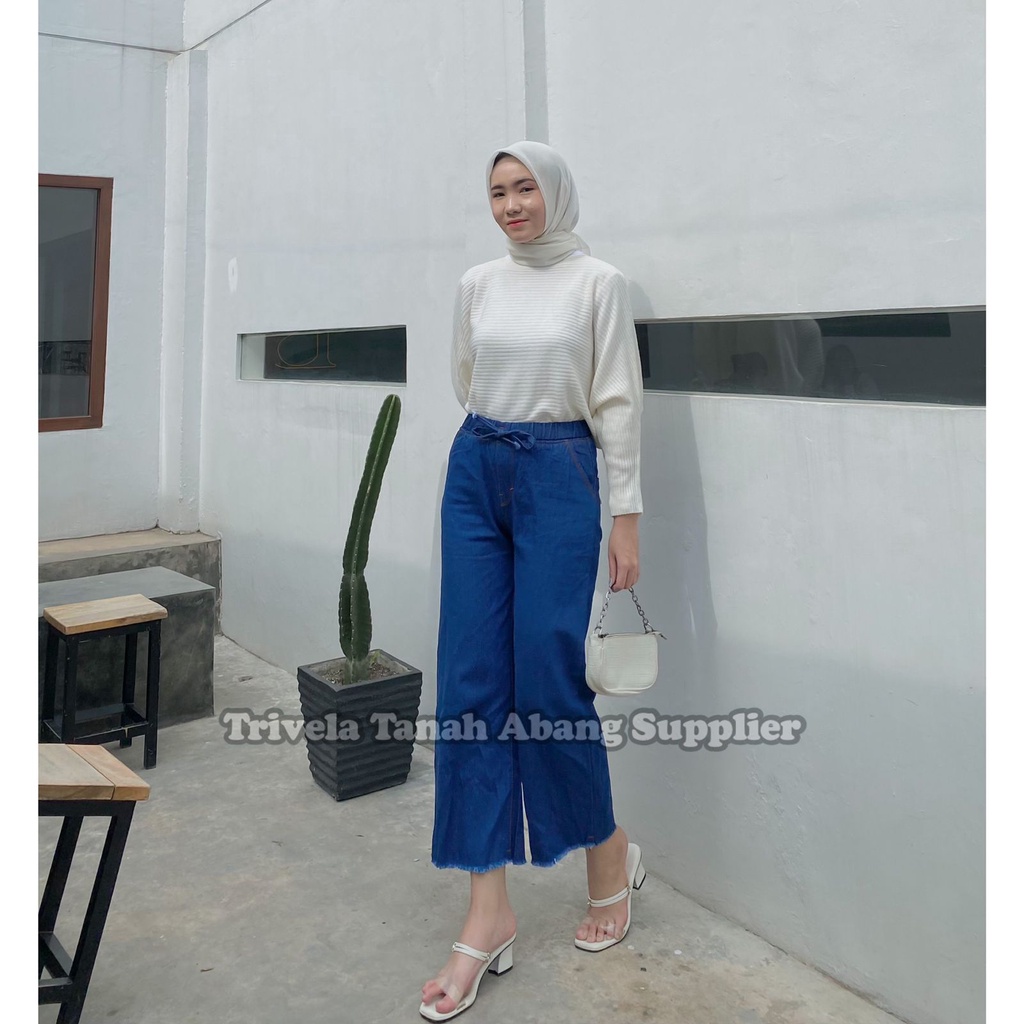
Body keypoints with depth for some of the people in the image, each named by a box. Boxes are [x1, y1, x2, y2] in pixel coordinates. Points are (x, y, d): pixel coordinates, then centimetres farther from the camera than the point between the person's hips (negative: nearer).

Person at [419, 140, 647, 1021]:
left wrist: (626, 516, -9)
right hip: (474, 475, 5)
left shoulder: (598, 282, -1)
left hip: (560, 478, -4)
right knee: (471, 683, -2)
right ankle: (489, 916, 4)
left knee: (549, 682, -7)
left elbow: (618, 402, -5)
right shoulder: (477, 283, 11)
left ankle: (611, 857, 22)